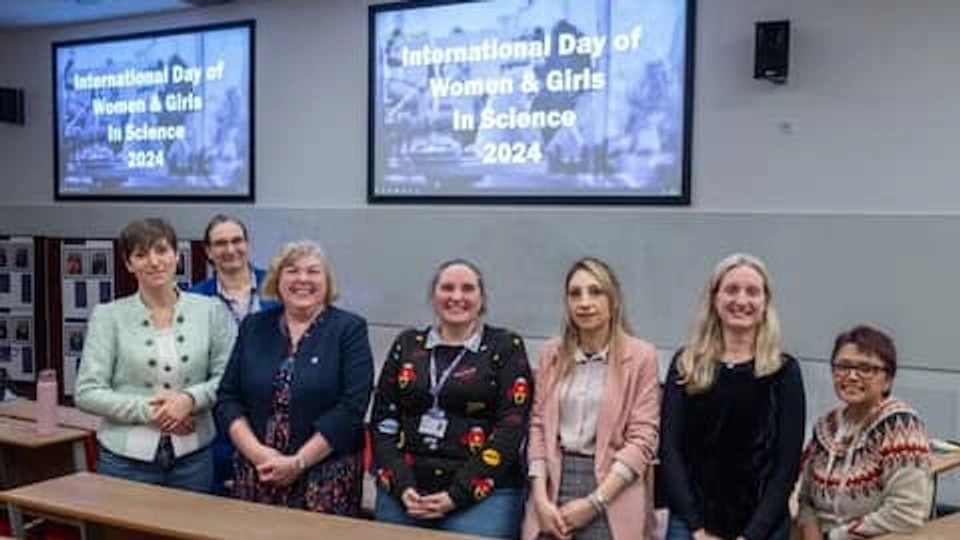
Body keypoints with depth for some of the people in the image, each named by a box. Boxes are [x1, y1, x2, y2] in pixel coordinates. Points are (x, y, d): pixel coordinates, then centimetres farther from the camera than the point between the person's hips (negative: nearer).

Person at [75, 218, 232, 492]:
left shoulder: (209, 310, 1)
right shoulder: (108, 316, -2)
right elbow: (88, 393, -5)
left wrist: (190, 398, -15)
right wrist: (149, 411, -14)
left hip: (192, 456, 1)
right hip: (126, 460, -1)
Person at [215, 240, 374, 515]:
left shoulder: (349, 329, -3)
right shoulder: (253, 327, 9)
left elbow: (351, 407, -11)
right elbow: (227, 397, 6)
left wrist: (298, 462, -15)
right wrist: (256, 452, -9)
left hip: (325, 478, -3)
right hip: (257, 475, 3)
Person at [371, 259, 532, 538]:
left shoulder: (506, 347, 1)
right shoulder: (406, 344, 10)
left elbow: (511, 428, -6)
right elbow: (382, 420, 7)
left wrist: (457, 495, -11)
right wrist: (402, 487, -6)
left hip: (482, 496, -3)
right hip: (403, 495, 3)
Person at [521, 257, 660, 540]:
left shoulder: (640, 356, -3)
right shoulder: (551, 353, 10)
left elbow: (642, 439, -5)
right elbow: (538, 426, 8)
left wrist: (594, 501, -10)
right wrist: (541, 498, -4)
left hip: (610, 497, -3)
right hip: (554, 482, 3)